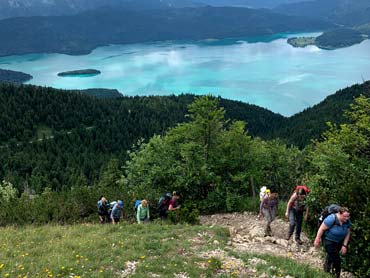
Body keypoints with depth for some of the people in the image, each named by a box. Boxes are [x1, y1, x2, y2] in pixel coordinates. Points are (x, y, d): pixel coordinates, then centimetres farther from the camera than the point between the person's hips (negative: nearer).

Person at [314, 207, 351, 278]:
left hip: (339, 242, 6)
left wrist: (344, 245, -5)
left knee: (331, 255, 23)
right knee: (336, 258, -12)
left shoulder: (347, 221, -14)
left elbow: (348, 233, -2)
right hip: (328, 240, -6)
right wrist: (317, 240, -16)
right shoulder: (332, 219, -33)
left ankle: (327, 269, 47)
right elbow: (322, 229, -24)